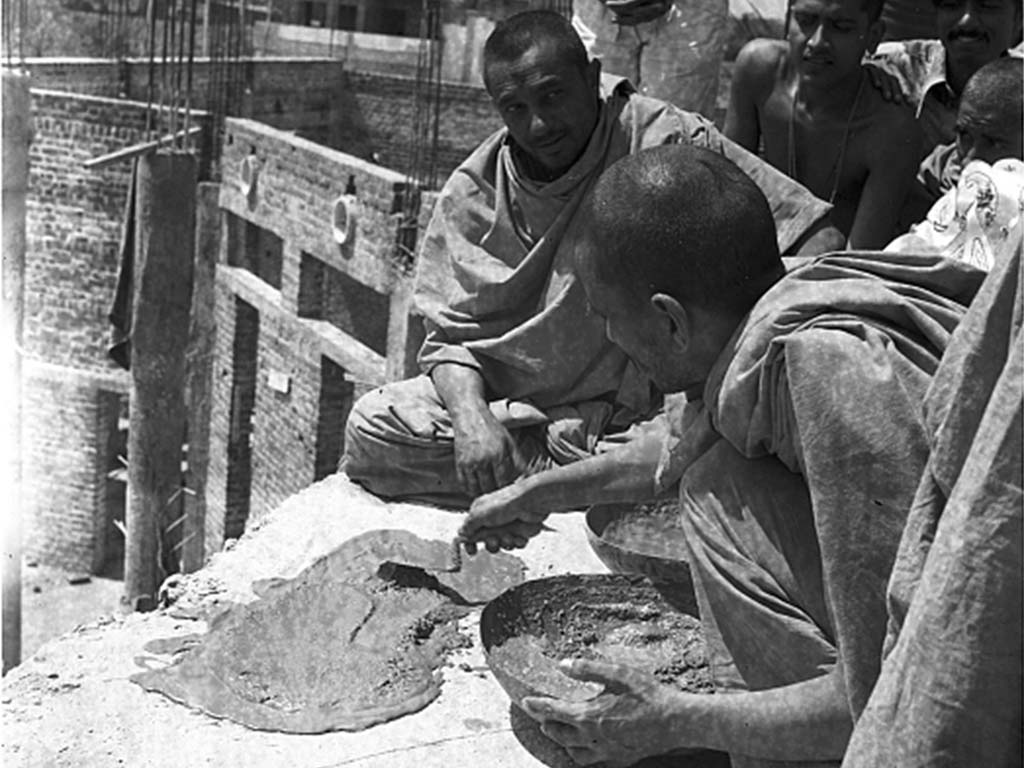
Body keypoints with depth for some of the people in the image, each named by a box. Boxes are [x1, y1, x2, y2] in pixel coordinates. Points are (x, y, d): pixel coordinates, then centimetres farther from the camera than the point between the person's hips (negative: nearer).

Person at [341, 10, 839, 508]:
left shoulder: (668, 142, -8)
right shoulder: (473, 193, 2)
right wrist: (471, 414, -19)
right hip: (507, 402, 4)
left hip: (632, 413, -4)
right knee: (370, 426, -17)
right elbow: (450, 331, 3)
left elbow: (812, 233, -9)